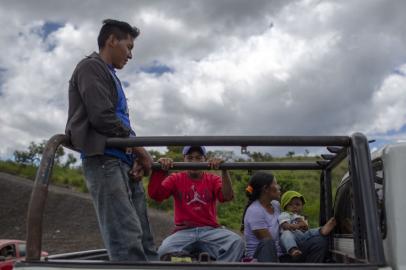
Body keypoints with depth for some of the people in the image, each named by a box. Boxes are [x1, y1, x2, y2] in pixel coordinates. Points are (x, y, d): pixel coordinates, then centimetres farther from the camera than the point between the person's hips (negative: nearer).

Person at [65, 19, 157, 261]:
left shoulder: (110, 76, 29)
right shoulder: (91, 66, 1)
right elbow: (102, 117, -12)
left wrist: (137, 157, 5)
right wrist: (140, 150, -4)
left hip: (124, 162, 9)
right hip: (104, 159, -9)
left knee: (144, 239, 4)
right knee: (127, 240, -18)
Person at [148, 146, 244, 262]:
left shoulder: (213, 179, 11)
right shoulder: (175, 179, 12)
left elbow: (227, 196, -8)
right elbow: (154, 194, -3)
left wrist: (224, 170, -20)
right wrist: (159, 170, -17)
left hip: (210, 230, 1)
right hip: (183, 232, 0)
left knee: (237, 242, -28)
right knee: (164, 251, -32)